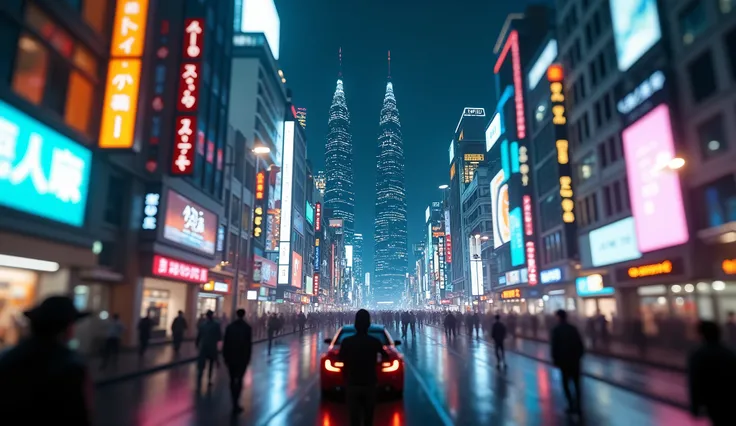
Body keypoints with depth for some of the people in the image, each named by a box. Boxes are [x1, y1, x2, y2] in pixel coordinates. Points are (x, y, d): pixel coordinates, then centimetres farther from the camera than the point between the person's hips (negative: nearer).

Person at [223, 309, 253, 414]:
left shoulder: (229, 327, 2)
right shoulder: (247, 327, -5)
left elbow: (225, 343, 2)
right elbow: (249, 344, -6)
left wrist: (225, 356, 9)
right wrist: (248, 357, 2)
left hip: (231, 357, 2)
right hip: (242, 357, -2)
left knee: (232, 380, 12)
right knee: (239, 380, 3)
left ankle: (235, 403, 14)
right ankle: (236, 403, -8)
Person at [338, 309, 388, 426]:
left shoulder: (346, 342, -13)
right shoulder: (375, 342, -9)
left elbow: (340, 358, 3)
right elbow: (385, 357, 11)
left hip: (352, 385, -1)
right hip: (369, 384, 1)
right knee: (368, 416, 17)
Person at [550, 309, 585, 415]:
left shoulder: (556, 330, -9)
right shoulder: (573, 328, 2)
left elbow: (554, 346, -11)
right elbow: (580, 344, 2)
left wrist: (555, 359, -2)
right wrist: (578, 356, 13)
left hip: (564, 360, -4)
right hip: (575, 360, 4)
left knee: (566, 383, 8)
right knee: (576, 383, 12)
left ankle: (571, 405, 2)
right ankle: (577, 405, 14)